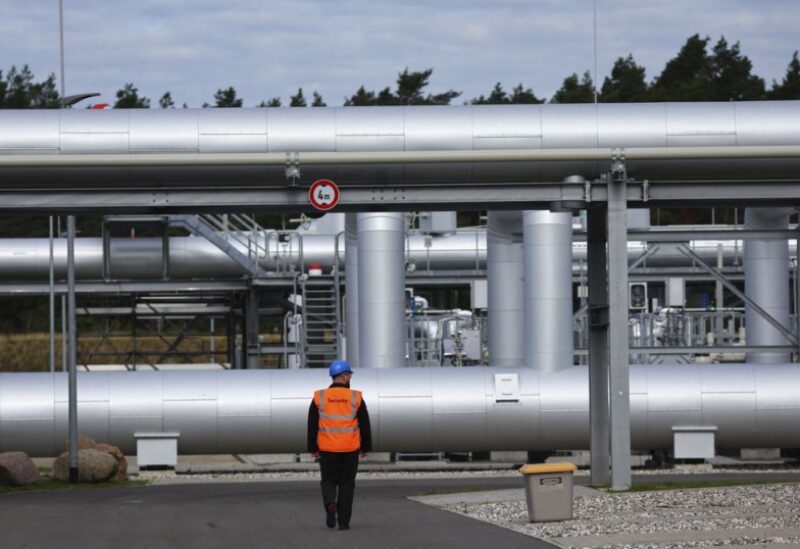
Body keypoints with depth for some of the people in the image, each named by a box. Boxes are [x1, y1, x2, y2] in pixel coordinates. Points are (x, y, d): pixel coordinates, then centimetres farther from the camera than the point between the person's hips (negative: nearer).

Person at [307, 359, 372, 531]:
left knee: (329, 481, 13)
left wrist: (313, 448, 8)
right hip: (350, 449, 0)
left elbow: (312, 425, -1)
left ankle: (330, 504, -17)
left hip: (327, 449, 0)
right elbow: (365, 425, 0)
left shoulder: (319, 397, -3)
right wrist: (366, 447, 12)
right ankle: (343, 521, 9)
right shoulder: (356, 398, -5)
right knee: (347, 484, 10)